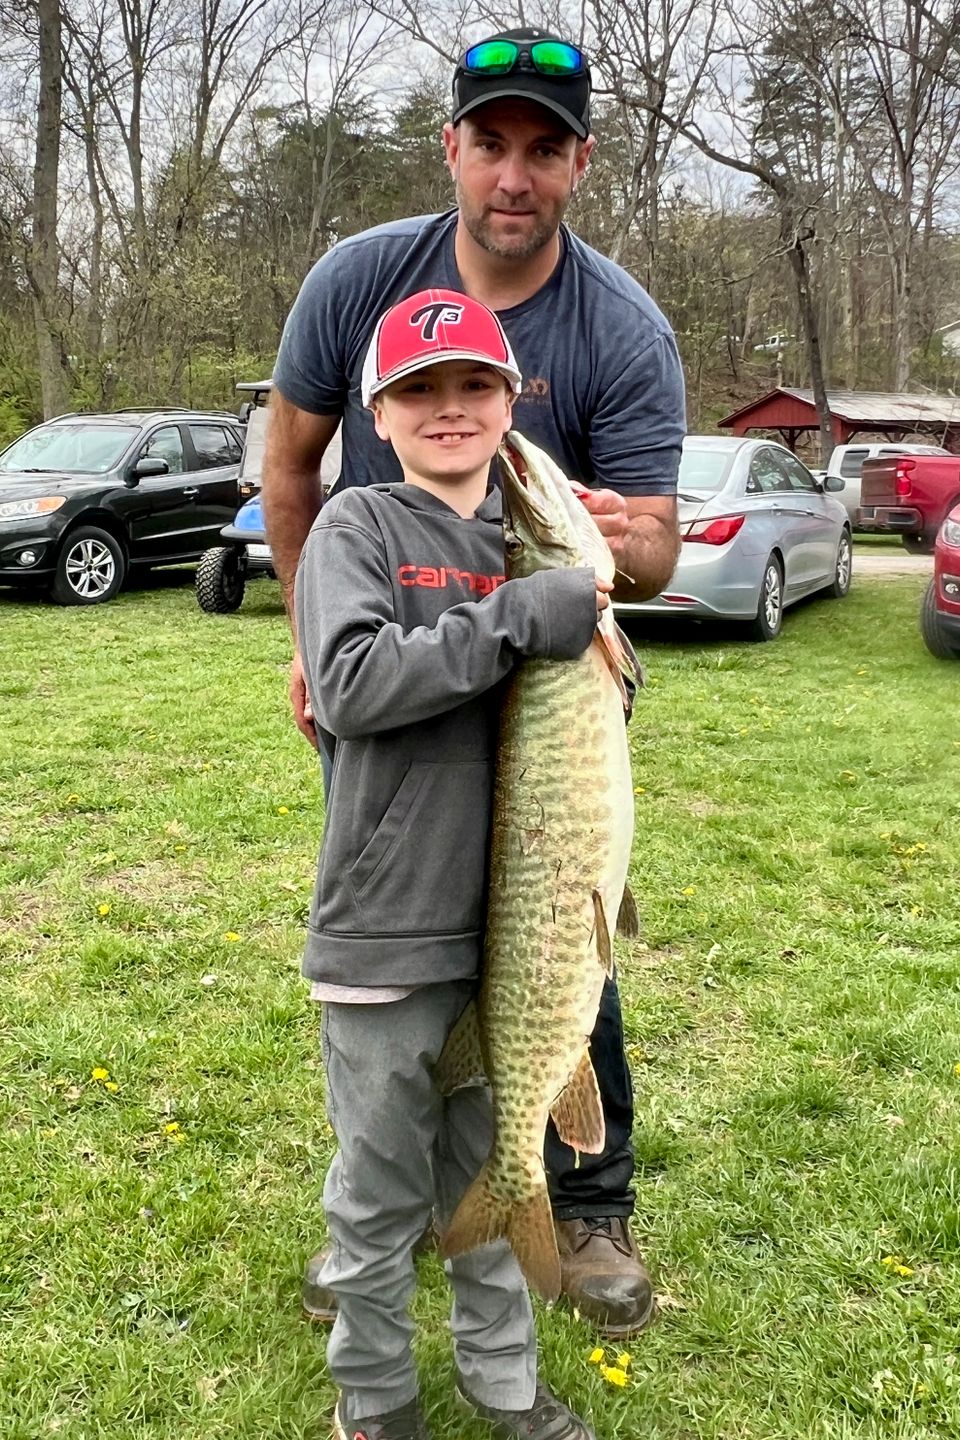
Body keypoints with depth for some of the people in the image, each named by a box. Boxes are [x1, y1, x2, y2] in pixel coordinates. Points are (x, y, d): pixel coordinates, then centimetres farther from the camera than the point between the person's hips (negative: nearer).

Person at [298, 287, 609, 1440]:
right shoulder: (357, 526, -6)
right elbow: (350, 685, -22)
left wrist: (603, 651, -8)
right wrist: (519, 620, -23)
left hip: (509, 922, 5)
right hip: (385, 925, -4)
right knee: (381, 1192, 12)